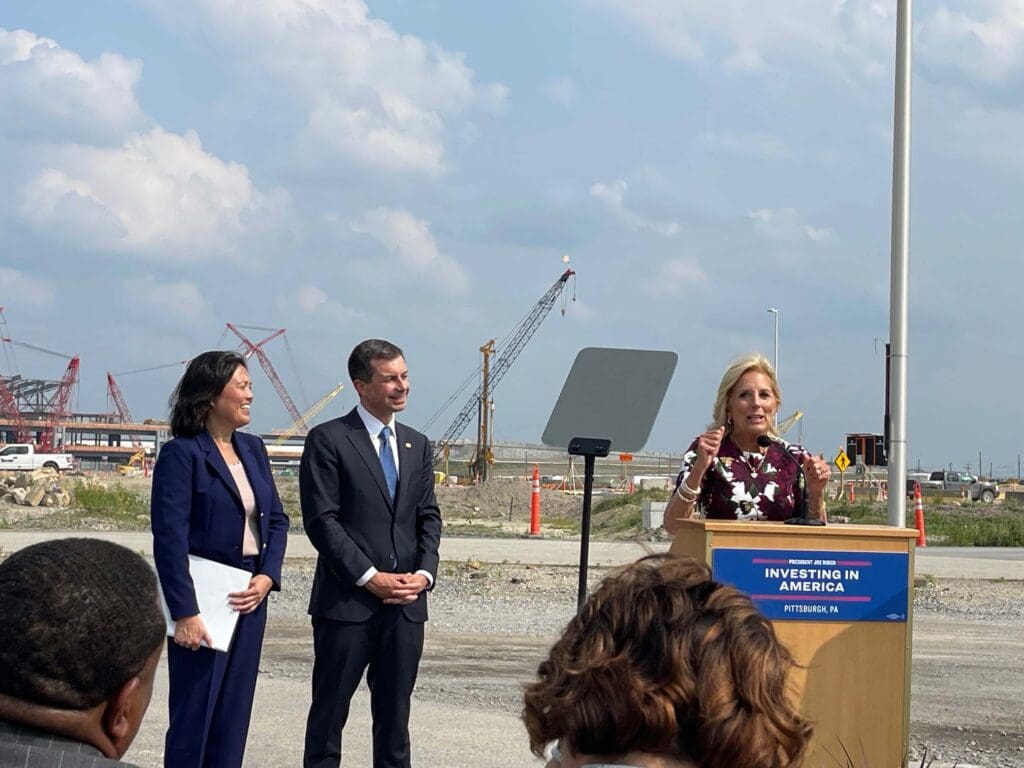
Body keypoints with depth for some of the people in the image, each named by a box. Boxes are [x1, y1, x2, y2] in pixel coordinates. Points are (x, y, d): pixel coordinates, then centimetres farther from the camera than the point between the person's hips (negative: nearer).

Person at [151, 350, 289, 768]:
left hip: (249, 598, 7)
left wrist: (267, 576, -4)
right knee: (193, 717, -1)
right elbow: (170, 538, -15)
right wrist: (184, 613, -20)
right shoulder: (181, 454, -11)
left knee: (233, 717, 9)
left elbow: (277, 519, 13)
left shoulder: (253, 449, 11)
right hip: (203, 600, -7)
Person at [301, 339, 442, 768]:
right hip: (348, 601, -5)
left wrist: (423, 573, -3)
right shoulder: (328, 440, -4)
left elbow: (429, 518, 14)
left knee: (395, 712, 8)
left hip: (406, 603, 5)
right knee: (330, 710, 2)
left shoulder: (417, 444, 15)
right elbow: (321, 519, -10)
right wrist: (370, 578, -14)